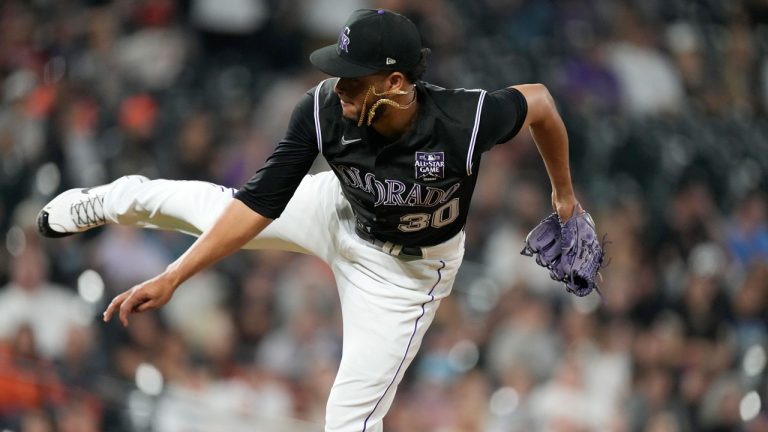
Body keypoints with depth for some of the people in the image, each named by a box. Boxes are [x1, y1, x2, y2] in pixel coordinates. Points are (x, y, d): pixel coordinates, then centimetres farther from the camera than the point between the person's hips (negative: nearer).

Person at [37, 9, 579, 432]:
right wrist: (172, 278, -30)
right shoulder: (324, 110, -32)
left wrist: (564, 191, -4)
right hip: (338, 210, 3)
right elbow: (261, 203, -26)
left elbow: (539, 100, -19)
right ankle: (111, 201, 56)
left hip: (406, 268, -3)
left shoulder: (467, 120, -41)